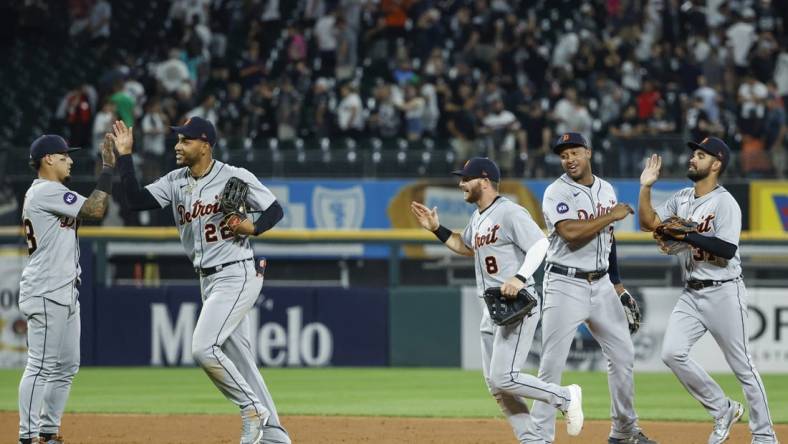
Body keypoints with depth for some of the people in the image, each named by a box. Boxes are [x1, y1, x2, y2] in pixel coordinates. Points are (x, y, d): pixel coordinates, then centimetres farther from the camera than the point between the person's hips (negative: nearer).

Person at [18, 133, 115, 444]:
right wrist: (108, 168, -13)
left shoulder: (49, 193, 20)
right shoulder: (45, 191, -13)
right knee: (42, 365, -12)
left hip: (65, 292, 11)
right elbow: (95, 210, -18)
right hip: (46, 291, -11)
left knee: (67, 366, 13)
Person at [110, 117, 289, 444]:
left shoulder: (235, 177, -11)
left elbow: (275, 210, -4)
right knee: (239, 361, 10)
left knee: (203, 348, -20)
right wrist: (125, 157, -5)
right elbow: (136, 200, 0)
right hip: (208, 280, 8)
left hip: (236, 277, -8)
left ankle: (252, 408, -4)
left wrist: (252, 228, -23)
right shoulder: (176, 182, 7)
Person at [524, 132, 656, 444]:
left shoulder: (606, 190, 11)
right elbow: (571, 232, -25)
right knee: (552, 363, -8)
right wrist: (612, 215, -17)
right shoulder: (557, 193, -10)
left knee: (623, 356, 9)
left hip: (601, 284, 6)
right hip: (565, 286, -6)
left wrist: (617, 283, 20)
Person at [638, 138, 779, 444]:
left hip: (723, 293, -7)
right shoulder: (681, 198, 10)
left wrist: (687, 235, -23)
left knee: (742, 366, -1)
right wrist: (646, 187, 0)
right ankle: (723, 410, 6)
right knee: (672, 353, -10)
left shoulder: (725, 203, -13)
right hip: (691, 294, 7)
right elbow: (648, 223, 10)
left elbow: (726, 250, -22)